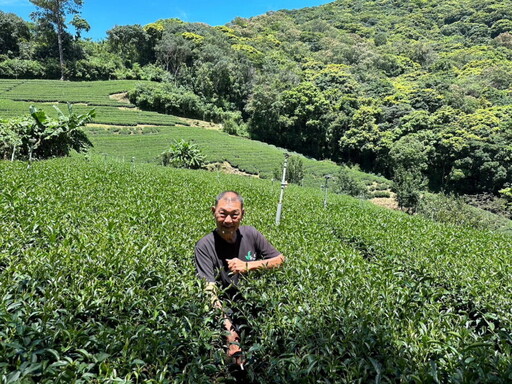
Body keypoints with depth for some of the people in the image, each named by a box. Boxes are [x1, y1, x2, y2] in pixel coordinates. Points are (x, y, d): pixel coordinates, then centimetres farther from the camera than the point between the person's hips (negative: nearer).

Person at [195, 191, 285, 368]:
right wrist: (230, 331, -37)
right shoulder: (204, 246, -15)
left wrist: (248, 265, -16)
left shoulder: (250, 234, -4)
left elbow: (281, 260, 1)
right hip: (228, 312, -3)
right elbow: (210, 292, -23)